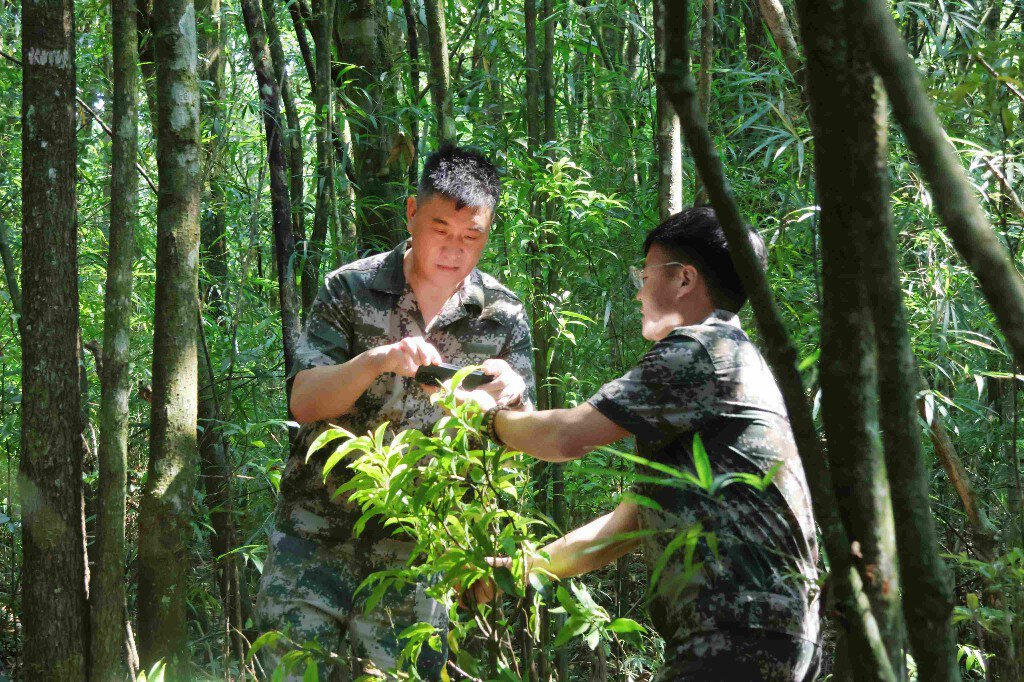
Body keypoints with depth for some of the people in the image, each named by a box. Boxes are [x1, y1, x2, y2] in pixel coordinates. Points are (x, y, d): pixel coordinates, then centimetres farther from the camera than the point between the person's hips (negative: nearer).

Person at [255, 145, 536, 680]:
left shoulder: (504, 317, 2)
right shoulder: (350, 290, -2)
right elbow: (304, 403, -8)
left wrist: (511, 396, -21)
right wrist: (377, 361, -26)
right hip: (320, 523, -1)